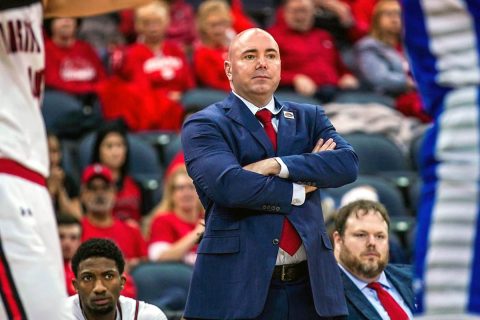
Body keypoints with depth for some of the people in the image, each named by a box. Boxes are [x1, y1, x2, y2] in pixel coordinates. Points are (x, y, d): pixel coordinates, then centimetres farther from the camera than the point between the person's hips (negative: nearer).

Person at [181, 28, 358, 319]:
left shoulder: (309, 118, 16)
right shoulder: (204, 126, 2)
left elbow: (348, 163, -2)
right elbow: (228, 184, -16)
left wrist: (278, 165, -13)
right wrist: (299, 188, -5)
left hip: (309, 287, 4)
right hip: (237, 286, -4)